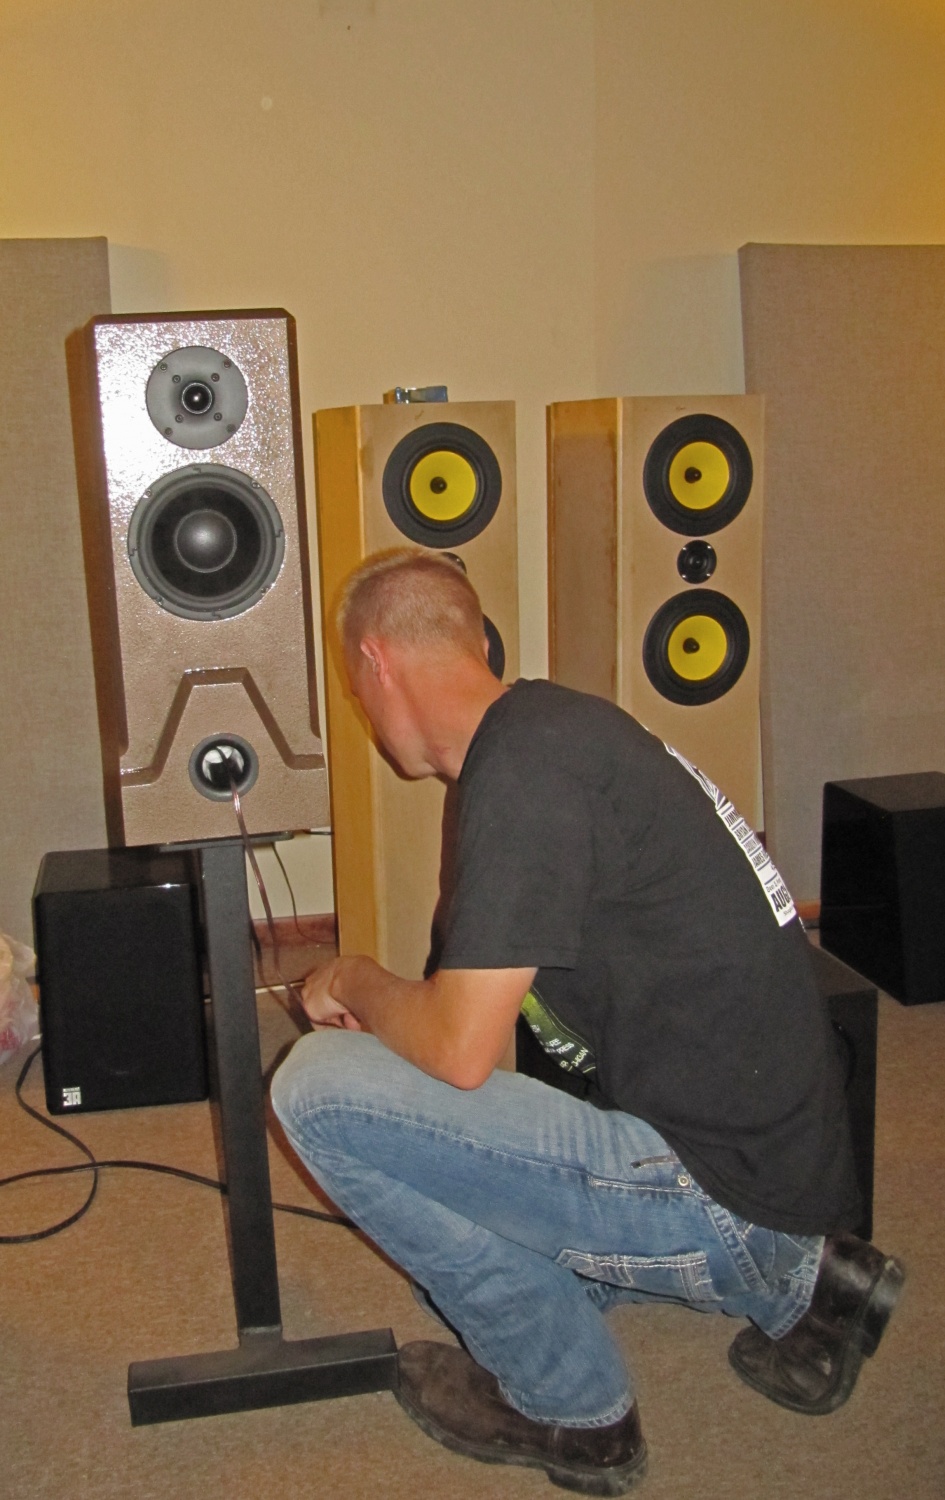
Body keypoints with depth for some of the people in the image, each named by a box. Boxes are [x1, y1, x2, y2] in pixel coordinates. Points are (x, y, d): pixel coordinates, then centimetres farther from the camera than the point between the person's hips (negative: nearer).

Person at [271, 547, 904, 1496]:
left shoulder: (523, 763, -21)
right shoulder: (562, 720, 10)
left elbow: (458, 1050, -22)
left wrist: (354, 982, -2)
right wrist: (389, 1005, 25)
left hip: (718, 1193, -10)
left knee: (318, 1088, -12)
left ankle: (570, 1405, 4)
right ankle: (791, 1288, 20)